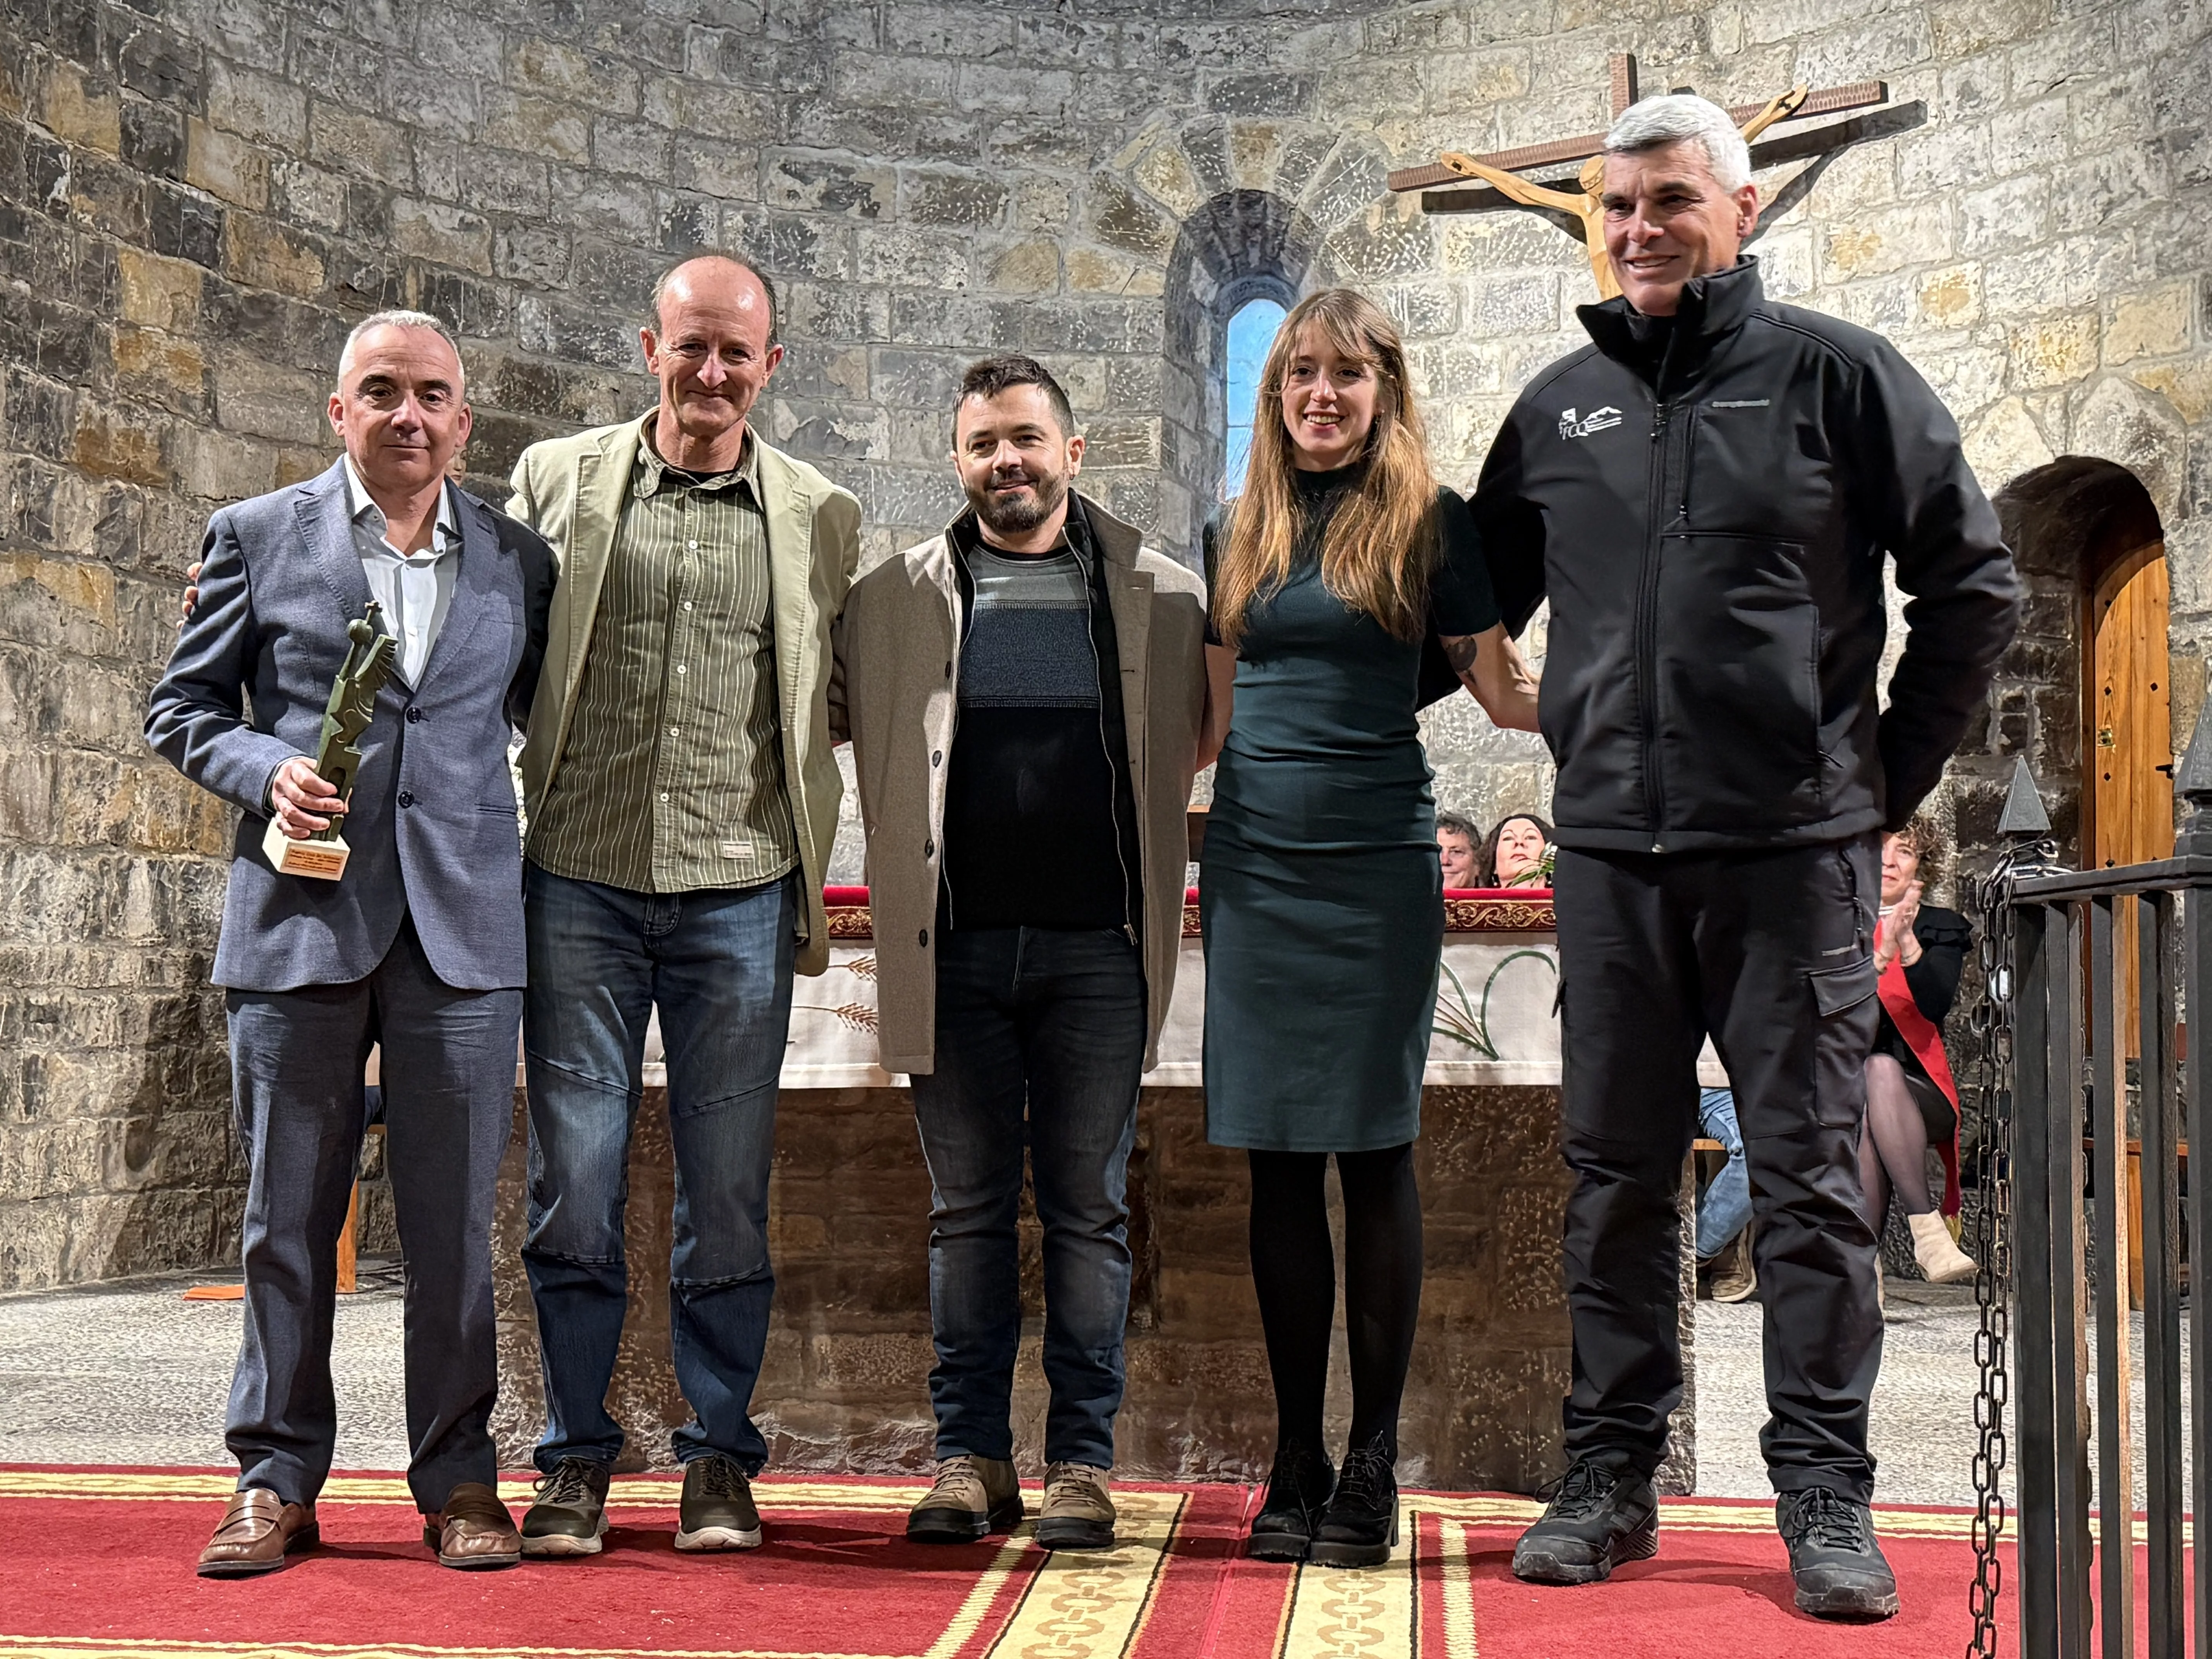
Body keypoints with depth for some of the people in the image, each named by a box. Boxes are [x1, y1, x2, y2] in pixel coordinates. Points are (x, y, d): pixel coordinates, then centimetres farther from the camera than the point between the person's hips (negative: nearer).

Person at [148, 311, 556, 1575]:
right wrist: (264, 772, -9)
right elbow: (182, 707, 10)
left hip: (463, 925, 1)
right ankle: (276, 1481, 16)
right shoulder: (256, 537, 8)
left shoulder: (518, 560, 11)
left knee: (455, 1220, 3)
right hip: (301, 915, -1)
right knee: (289, 1218, 5)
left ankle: (459, 1479, 14)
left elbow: (549, 720, 19)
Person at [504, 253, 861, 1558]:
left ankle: (721, 1457, 17)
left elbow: (831, 705, 13)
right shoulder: (557, 480, 8)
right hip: (580, 879, 0)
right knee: (575, 1180, 2)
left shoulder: (821, 517, 9)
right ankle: (579, 1453, 16)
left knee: (731, 1190, 4)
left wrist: (815, 879, 7)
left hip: (740, 892, 0)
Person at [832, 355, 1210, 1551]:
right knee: (968, 1210, 7)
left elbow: (1205, 737, 14)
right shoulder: (892, 600, 6)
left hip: (1097, 948, -1)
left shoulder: (1163, 598, 5)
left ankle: (1080, 1461, 13)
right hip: (954, 949, 1)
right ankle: (971, 1455, 17)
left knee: (1089, 1211, 5)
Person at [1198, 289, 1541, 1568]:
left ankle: (1373, 1465, 7)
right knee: (1278, 1159, 5)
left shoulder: (1427, 522, 3)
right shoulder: (1242, 531, 14)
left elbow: (1507, 692, 3)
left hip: (1378, 863, -4)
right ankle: (1297, 1460, 14)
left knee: (1375, 1153, -2)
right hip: (1255, 861, 4)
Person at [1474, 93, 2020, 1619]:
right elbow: (1479, 604, 23)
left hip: (1796, 844, -3)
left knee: (1810, 1172, 1)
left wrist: (1893, 769, 2)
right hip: (1611, 848, 4)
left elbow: (1974, 585, 4)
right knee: (1616, 1174, 8)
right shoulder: (1560, 408, 13)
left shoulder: (1836, 374, 2)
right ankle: (1612, 1473, 18)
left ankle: (1826, 1493, 10)